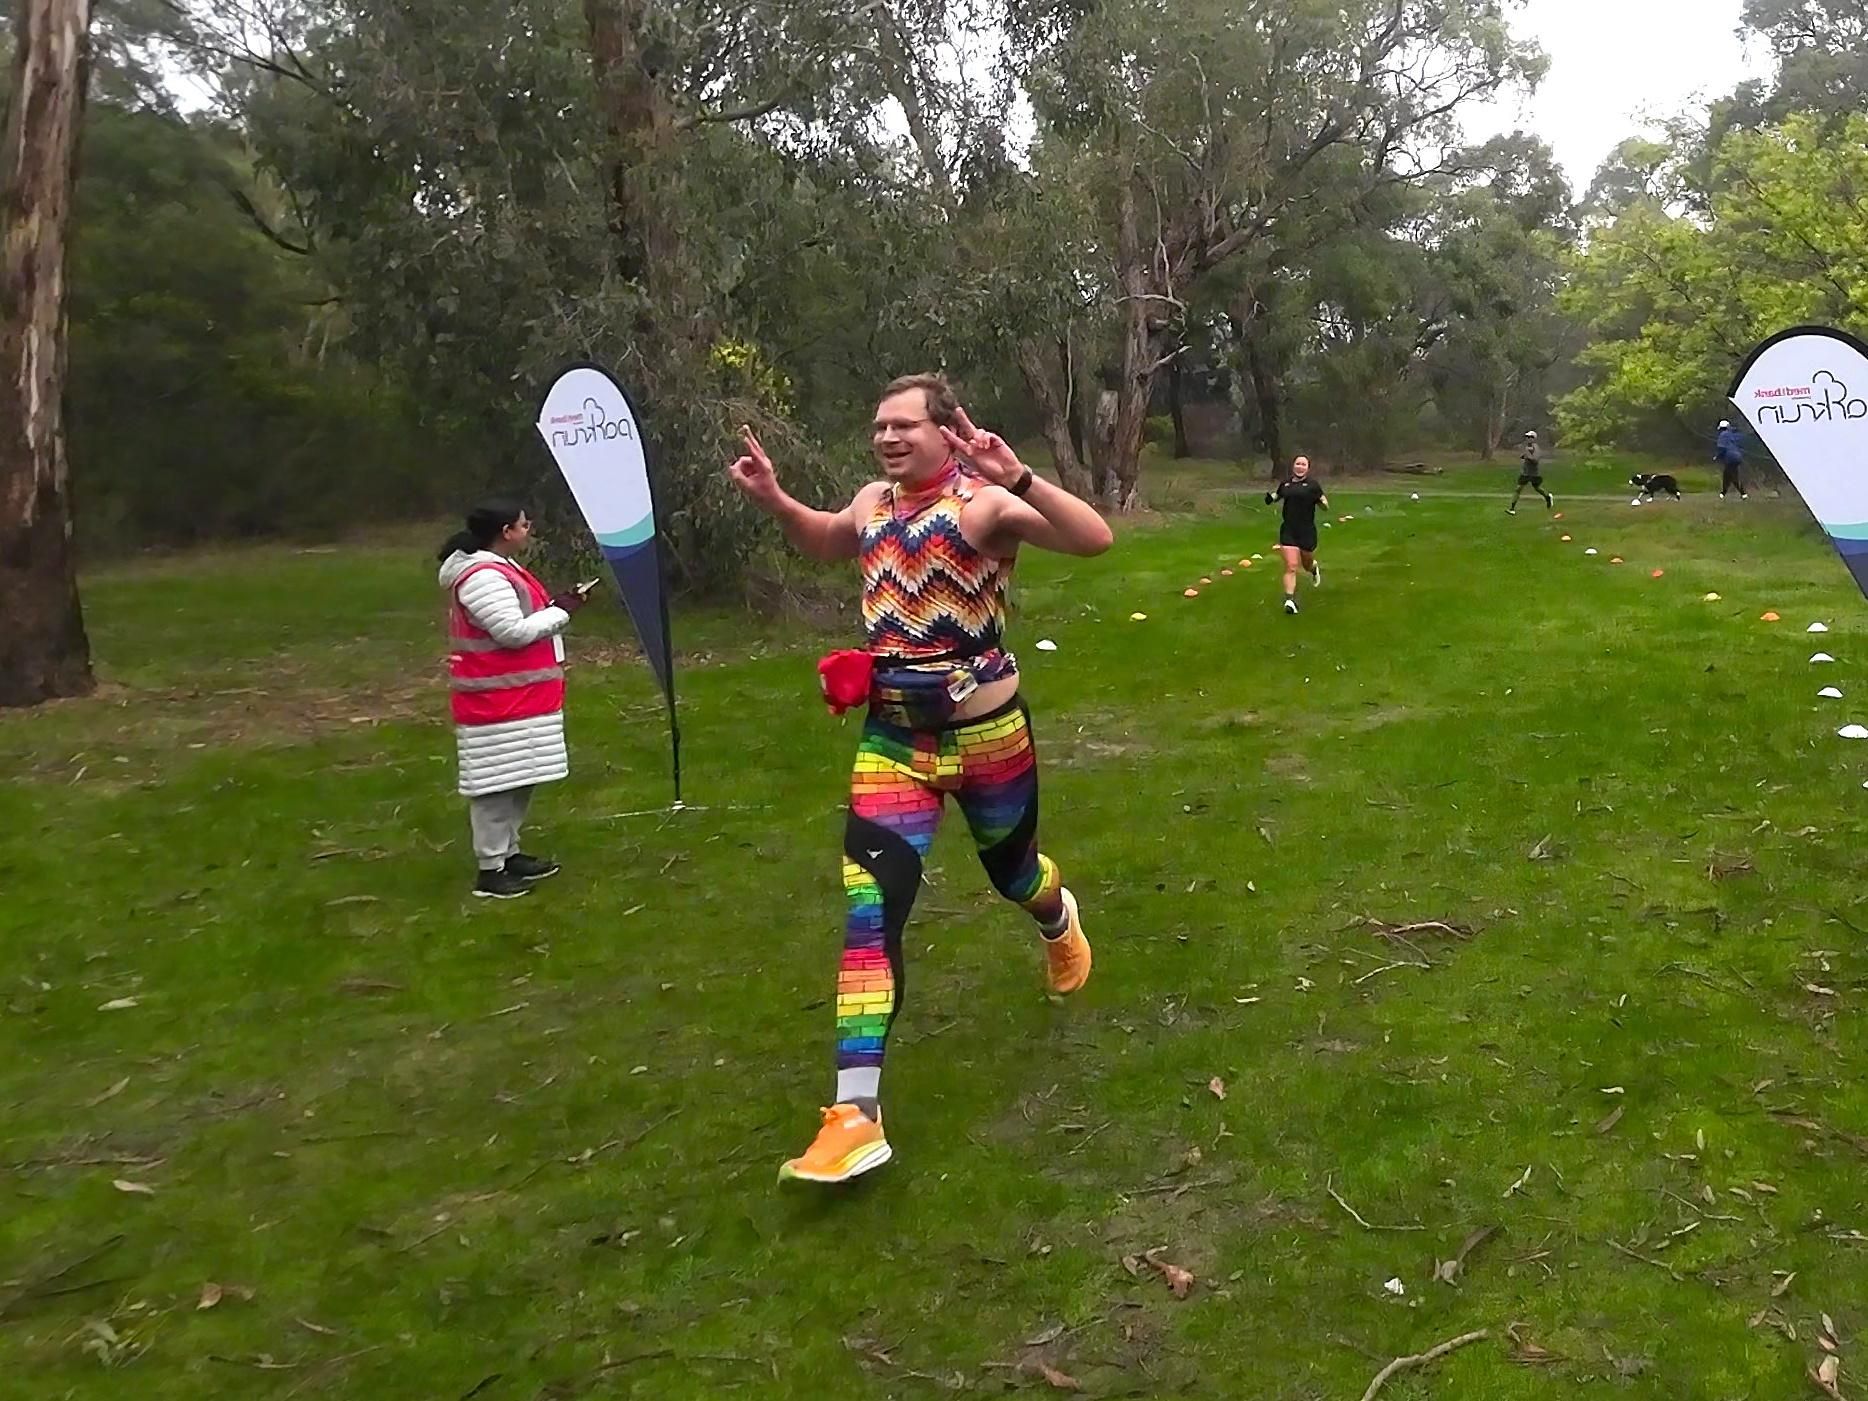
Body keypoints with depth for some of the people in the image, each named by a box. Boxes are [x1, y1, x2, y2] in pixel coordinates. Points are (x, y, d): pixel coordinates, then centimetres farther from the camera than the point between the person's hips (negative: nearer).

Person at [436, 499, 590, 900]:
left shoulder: (497, 568, 15)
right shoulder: (483, 577, -20)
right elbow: (514, 632, -24)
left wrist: (553, 607, 3)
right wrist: (560, 611, -14)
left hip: (516, 697, 11)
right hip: (496, 701, -11)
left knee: (517, 780, 17)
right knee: (497, 783, -6)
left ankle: (509, 853, 27)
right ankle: (491, 870, -1)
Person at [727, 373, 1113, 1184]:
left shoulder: (985, 504, -15)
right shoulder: (872, 503, 4)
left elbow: (1096, 540, -30)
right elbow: (826, 544, 28)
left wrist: (1017, 479, -42)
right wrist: (772, 500, 11)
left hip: (984, 731, -4)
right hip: (892, 738, 4)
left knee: (1010, 868, 21)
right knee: (869, 911, -9)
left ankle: (1060, 921, 63)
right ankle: (856, 1114, -9)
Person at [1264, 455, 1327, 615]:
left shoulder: (1313, 484, -1)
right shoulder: (1285, 483, 7)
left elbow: (1325, 507, 2)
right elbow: (1277, 495, 28)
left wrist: (1321, 500, -21)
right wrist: (1271, 498, 5)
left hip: (1307, 531, -1)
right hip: (1288, 531, 1)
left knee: (1307, 564, 18)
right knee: (1291, 566, -11)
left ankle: (1314, 567, 56)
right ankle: (1289, 600, -11)